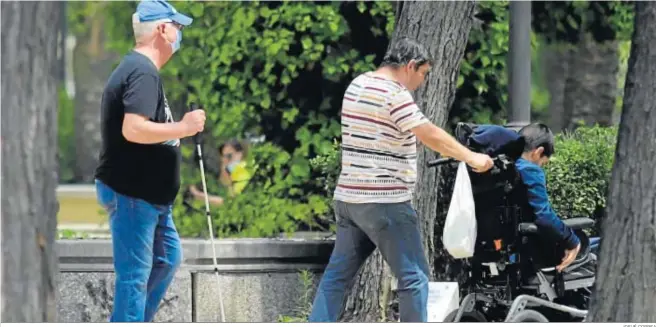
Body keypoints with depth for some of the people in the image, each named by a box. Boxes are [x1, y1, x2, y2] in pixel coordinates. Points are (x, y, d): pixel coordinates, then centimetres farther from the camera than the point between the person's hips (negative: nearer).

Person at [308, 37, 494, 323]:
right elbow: (431, 136, -15)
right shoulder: (394, 94, -14)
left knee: (337, 275, 11)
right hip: (385, 202, -9)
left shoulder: (357, 85, 14)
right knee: (413, 277, -2)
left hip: (349, 198, 9)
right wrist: (472, 158, -6)